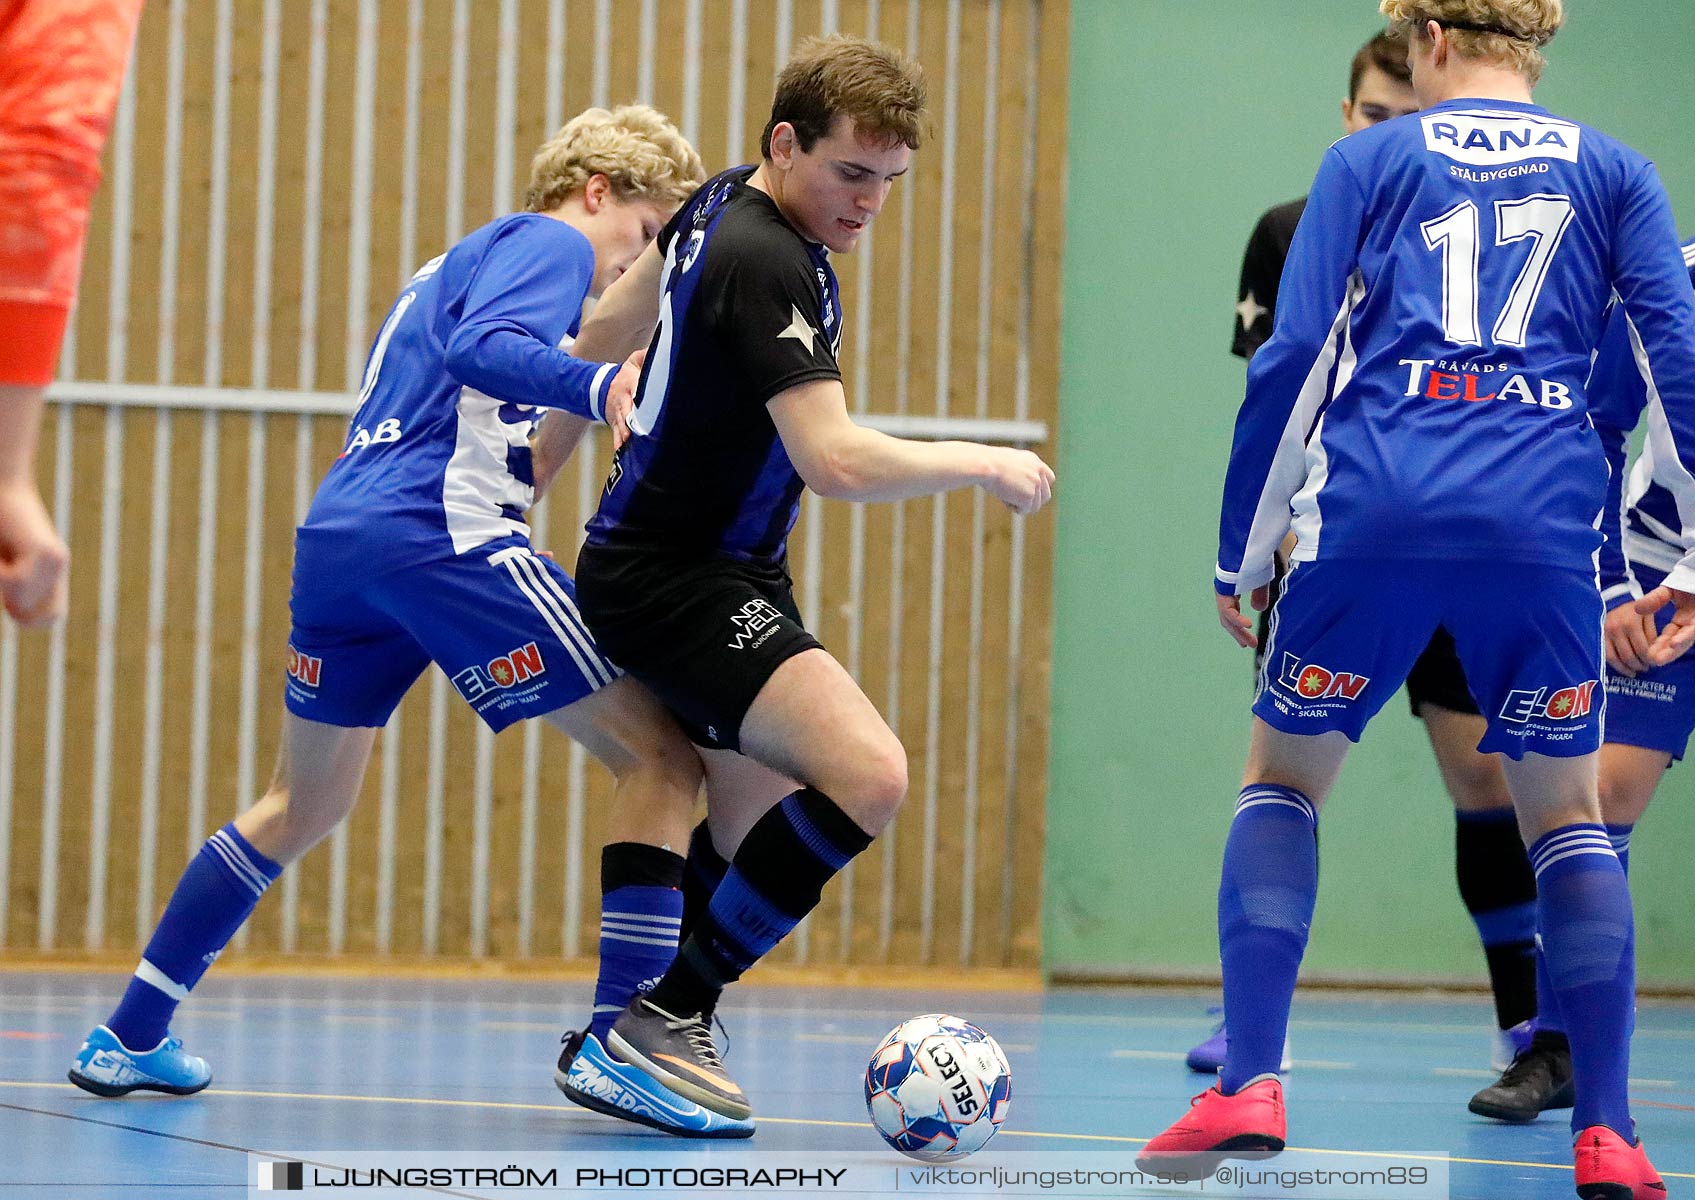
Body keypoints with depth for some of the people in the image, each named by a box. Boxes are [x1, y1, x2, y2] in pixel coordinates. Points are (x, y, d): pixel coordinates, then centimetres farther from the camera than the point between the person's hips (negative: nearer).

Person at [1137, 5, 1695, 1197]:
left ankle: (1248, 1088, 3)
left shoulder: (1369, 161, 13)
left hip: (1374, 510, -1)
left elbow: (1290, 363, 6)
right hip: (1543, 519, 1)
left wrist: (1241, 554, 12)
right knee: (1567, 809, 15)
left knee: (1283, 776, 17)